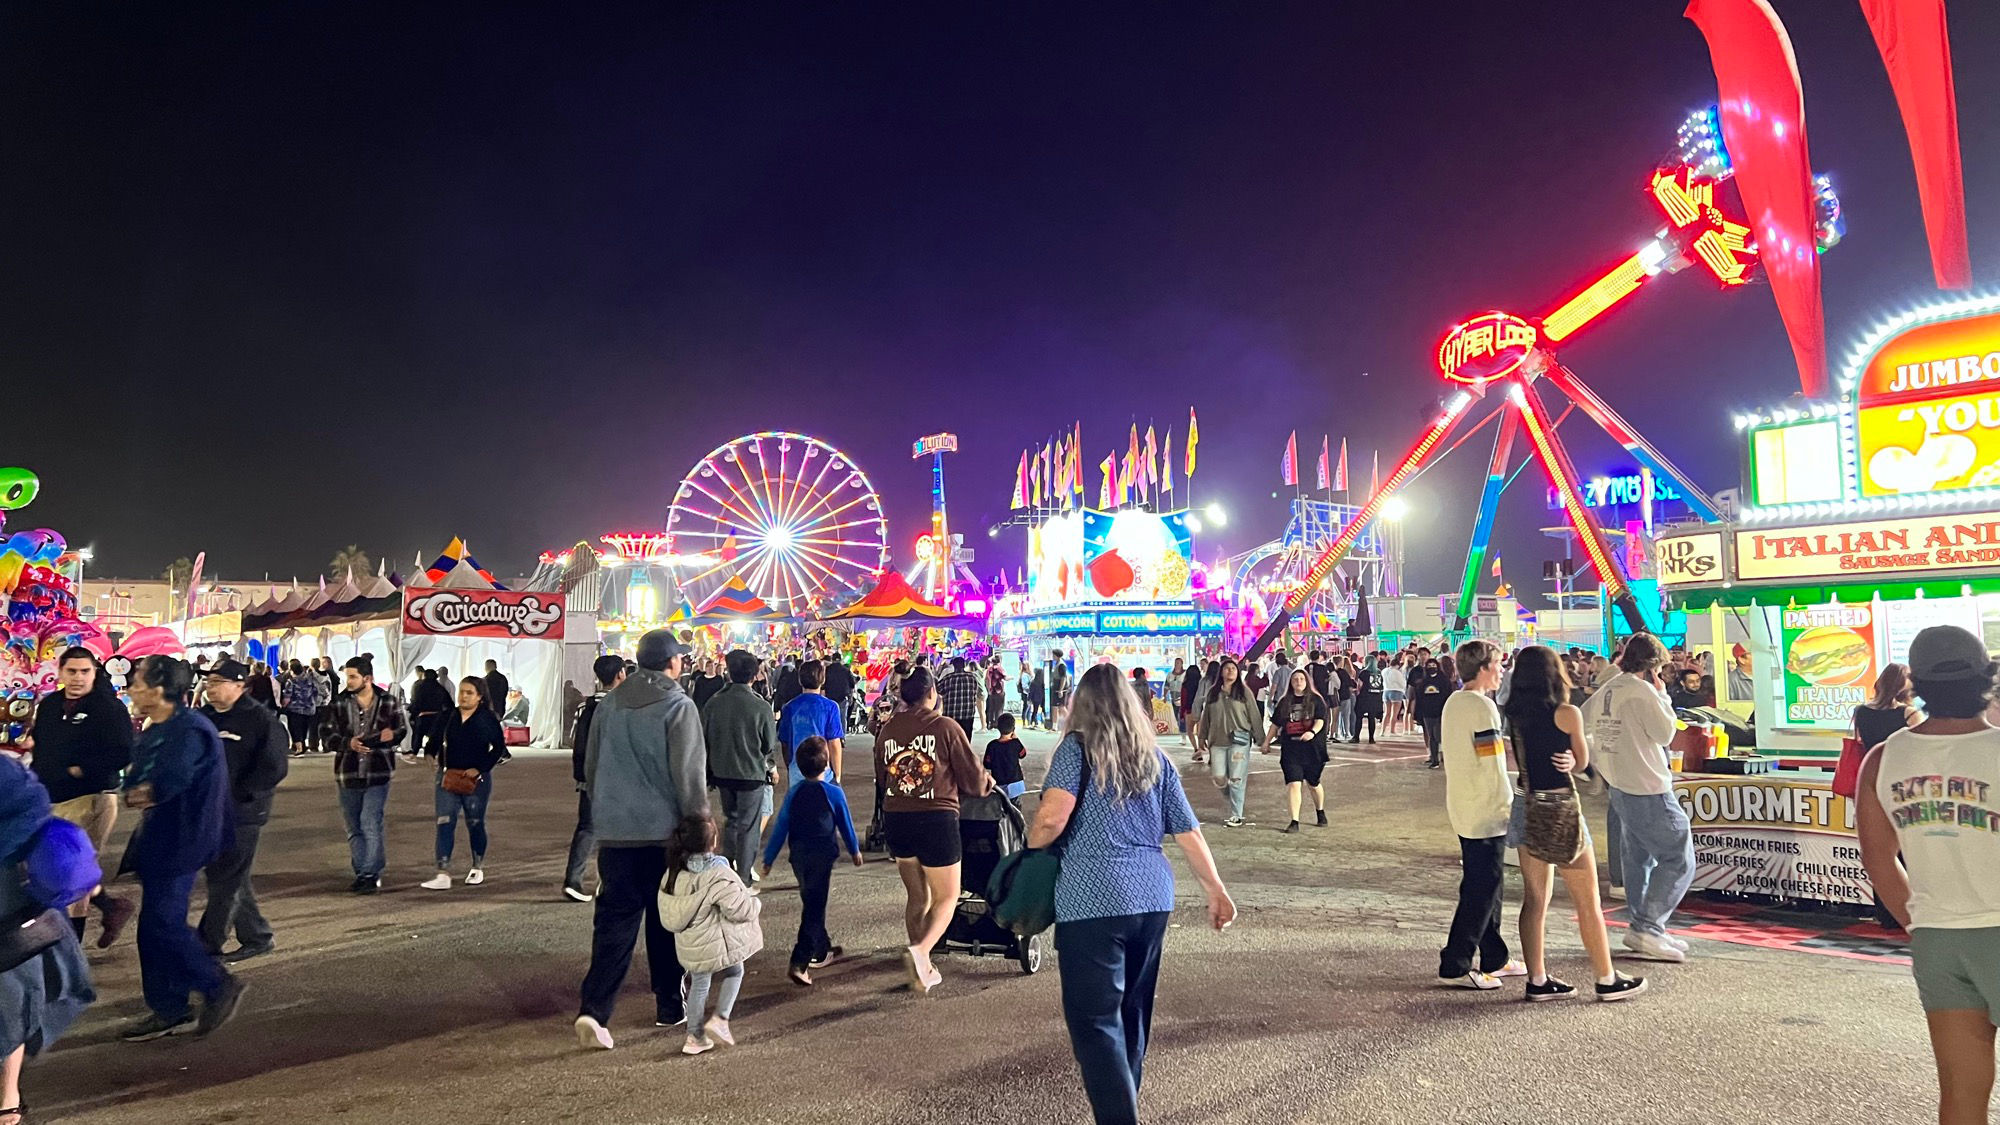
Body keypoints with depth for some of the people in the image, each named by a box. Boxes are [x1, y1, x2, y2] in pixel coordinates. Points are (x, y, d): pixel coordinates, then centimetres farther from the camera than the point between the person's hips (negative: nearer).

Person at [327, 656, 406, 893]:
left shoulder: (388, 702, -2)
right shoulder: (339, 703, 1)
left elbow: (401, 730, 7)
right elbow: (329, 735, 0)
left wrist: (391, 736, -16)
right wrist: (348, 743, -20)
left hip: (378, 773, -3)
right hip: (348, 773, 3)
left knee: (370, 824, -12)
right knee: (354, 828, 12)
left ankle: (370, 874, -7)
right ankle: (362, 874, 24)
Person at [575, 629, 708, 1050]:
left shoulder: (609, 704, 7)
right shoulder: (678, 707, -11)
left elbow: (590, 767, 15)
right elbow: (689, 775, -14)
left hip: (615, 833, 4)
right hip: (665, 832, -4)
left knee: (614, 921, 6)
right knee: (667, 922, 10)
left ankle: (594, 1010, -6)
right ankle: (669, 1006, 21)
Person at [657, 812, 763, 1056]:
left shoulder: (673, 873, -1)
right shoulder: (718, 875, -22)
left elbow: (666, 912, 7)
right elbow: (739, 908, -23)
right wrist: (756, 904, -2)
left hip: (689, 947, 6)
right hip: (719, 942, -6)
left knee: (699, 984, 21)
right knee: (734, 972, 20)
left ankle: (695, 1036, 25)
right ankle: (720, 1019, 9)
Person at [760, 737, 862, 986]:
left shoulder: (794, 793, -1)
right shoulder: (834, 793, -9)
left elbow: (781, 827, 2)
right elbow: (846, 824, 2)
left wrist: (769, 858, 10)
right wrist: (855, 850, 17)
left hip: (799, 856, 5)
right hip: (822, 856, -4)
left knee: (812, 902, 20)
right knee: (814, 908, -3)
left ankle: (822, 951, 35)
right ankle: (799, 963, -12)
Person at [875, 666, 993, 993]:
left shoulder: (887, 730, 4)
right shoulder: (946, 727, -9)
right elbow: (973, 777, -5)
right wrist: (988, 783, 17)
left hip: (895, 819, 5)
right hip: (936, 819, -5)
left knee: (917, 896, 19)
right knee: (946, 897, 8)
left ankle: (923, 969, 24)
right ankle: (920, 950, -15)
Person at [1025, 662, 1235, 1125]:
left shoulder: (1076, 747, -4)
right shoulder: (1155, 755, 11)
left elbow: (1053, 816, -18)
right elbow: (1188, 832, 11)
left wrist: (1031, 849, 0)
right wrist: (1216, 891, 19)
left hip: (1093, 899, -6)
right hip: (1153, 897, 6)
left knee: (1094, 1019, -1)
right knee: (1133, 1010, 20)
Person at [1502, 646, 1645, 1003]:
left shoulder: (1513, 715, 2)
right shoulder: (1567, 714, -12)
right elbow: (1582, 762, 1)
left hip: (1525, 807, 6)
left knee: (1535, 898, 11)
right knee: (1587, 902, 8)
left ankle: (1538, 980, 15)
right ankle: (1608, 980, 18)